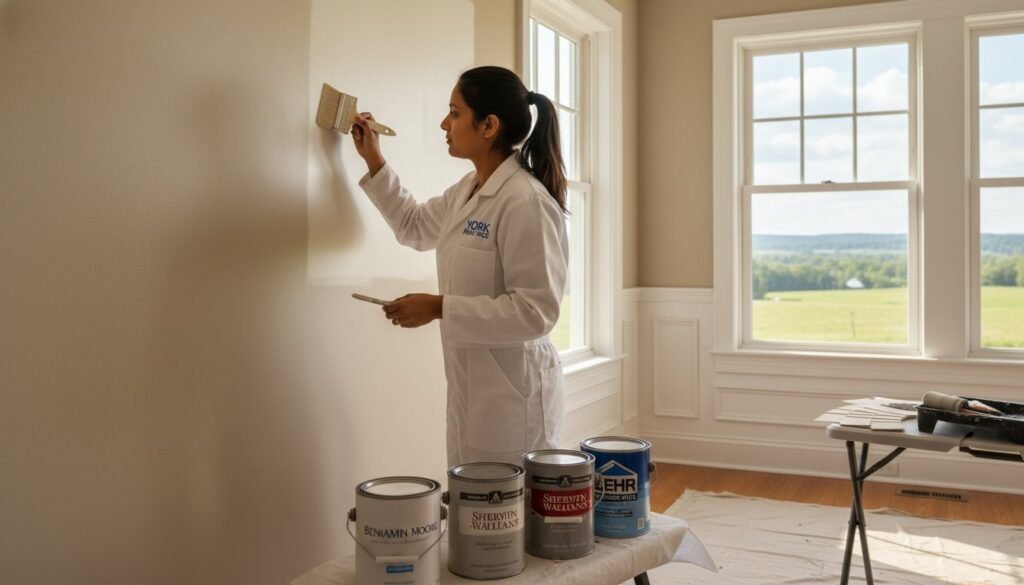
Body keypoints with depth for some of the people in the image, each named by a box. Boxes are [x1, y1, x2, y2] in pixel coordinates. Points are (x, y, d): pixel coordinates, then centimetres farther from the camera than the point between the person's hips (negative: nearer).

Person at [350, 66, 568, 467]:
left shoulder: (526, 201, -21)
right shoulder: (468, 191, 8)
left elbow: (536, 311, -23)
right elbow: (414, 226, 26)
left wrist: (439, 308, -21)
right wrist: (373, 160, 20)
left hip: (512, 390, -9)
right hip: (470, 384, 9)